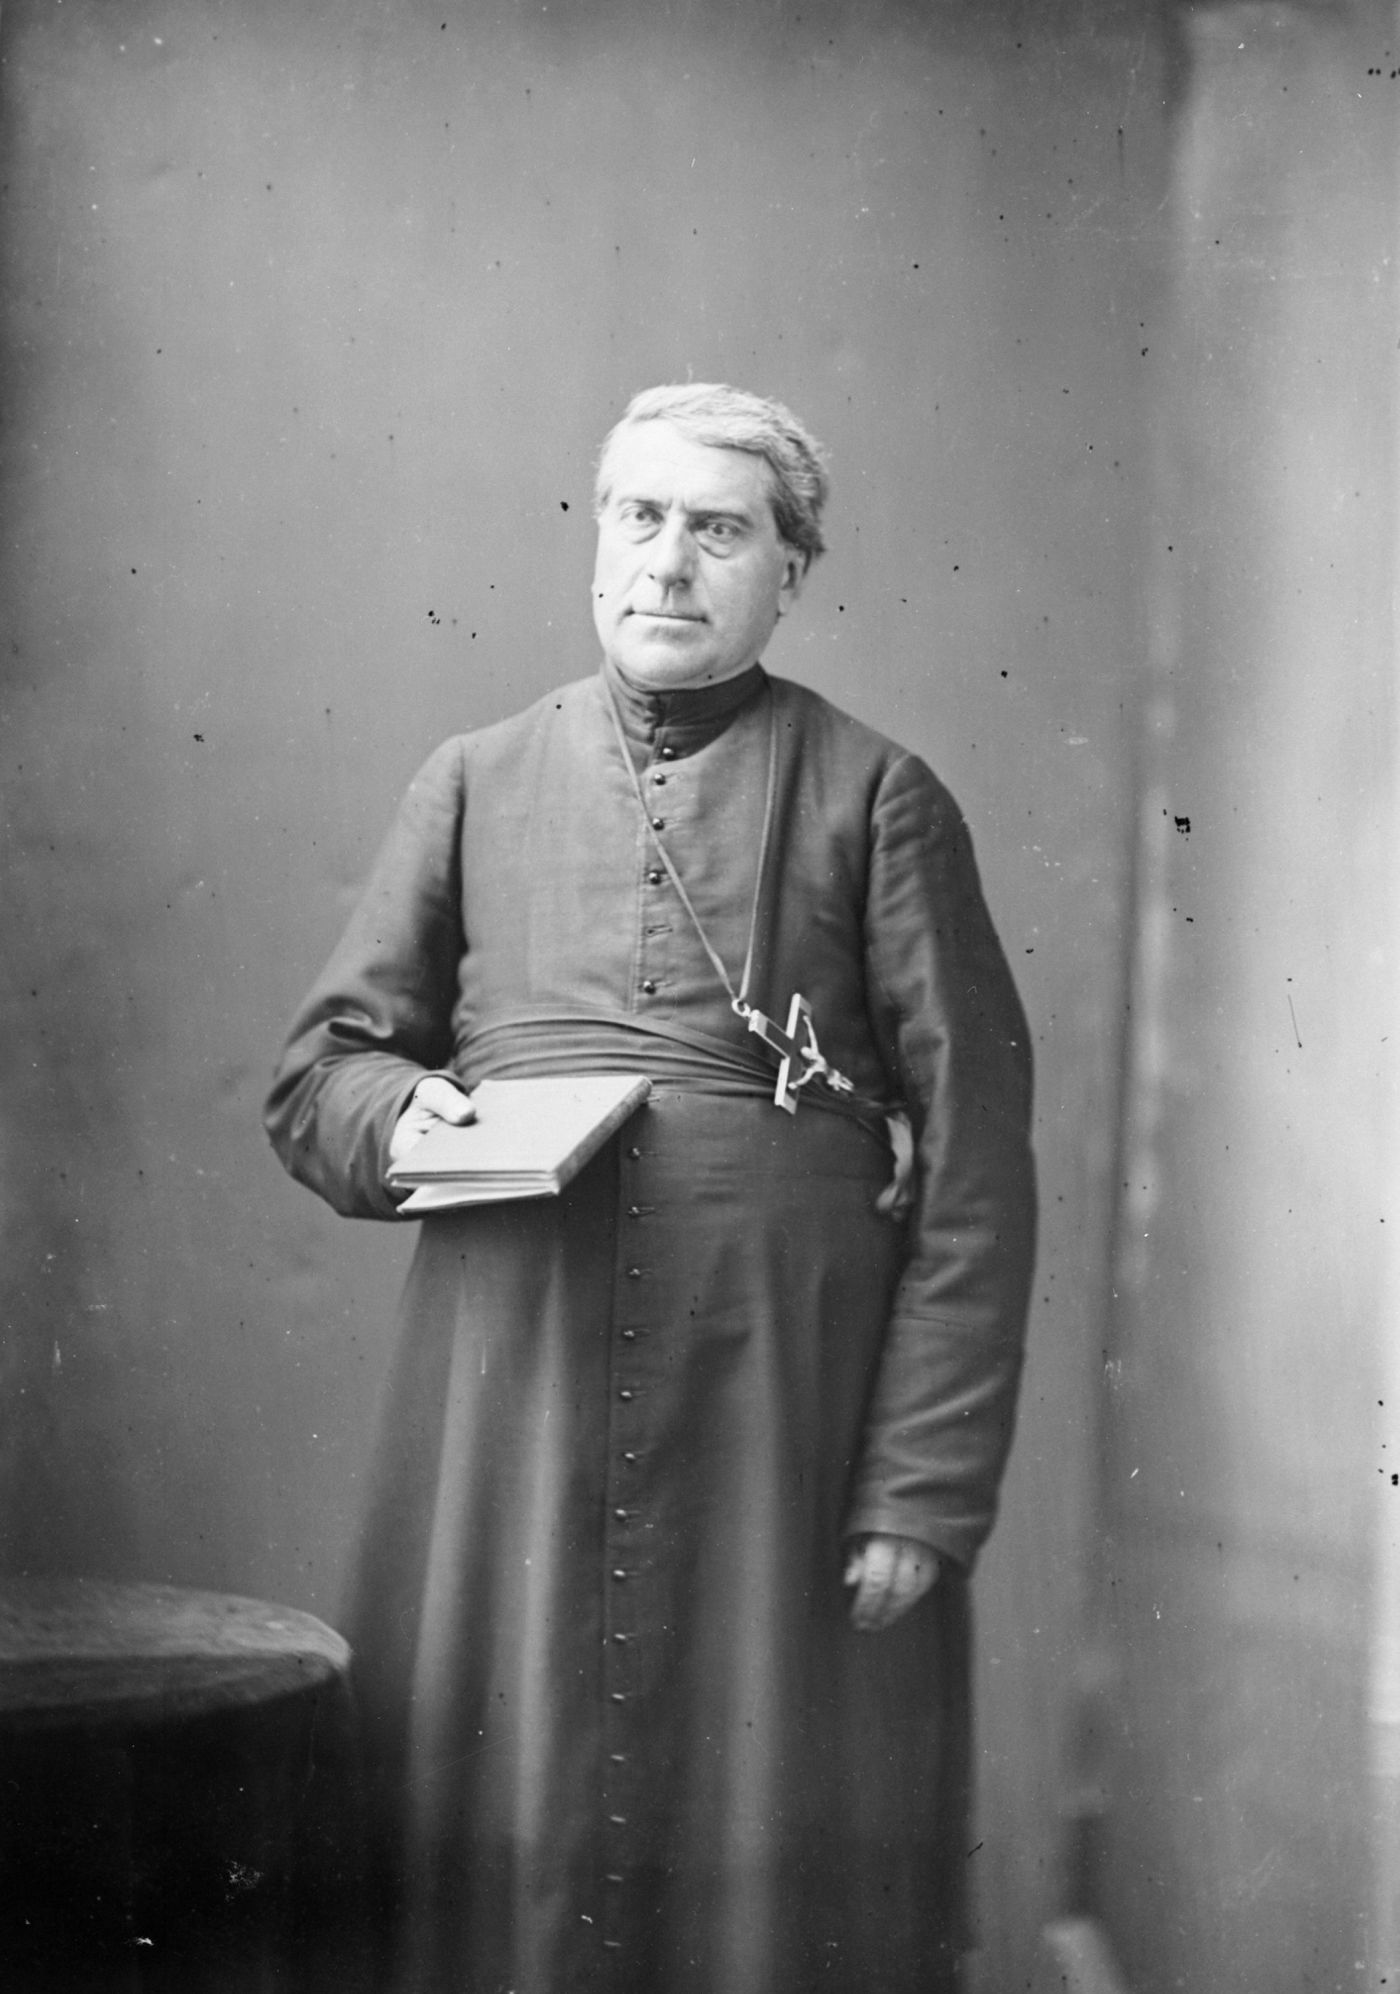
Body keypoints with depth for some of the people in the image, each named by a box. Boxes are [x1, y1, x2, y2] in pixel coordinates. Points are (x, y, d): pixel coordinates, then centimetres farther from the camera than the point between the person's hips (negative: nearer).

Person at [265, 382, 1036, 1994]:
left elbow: (974, 1174, -2)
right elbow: (316, 1073, 16)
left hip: (782, 1407, -2)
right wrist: (403, 1115, -8)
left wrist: (929, 1486, -9)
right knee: (507, 1835, 5)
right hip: (511, 1400, 2)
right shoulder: (477, 784, 12)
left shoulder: (875, 801, 4)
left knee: (775, 1850, 3)